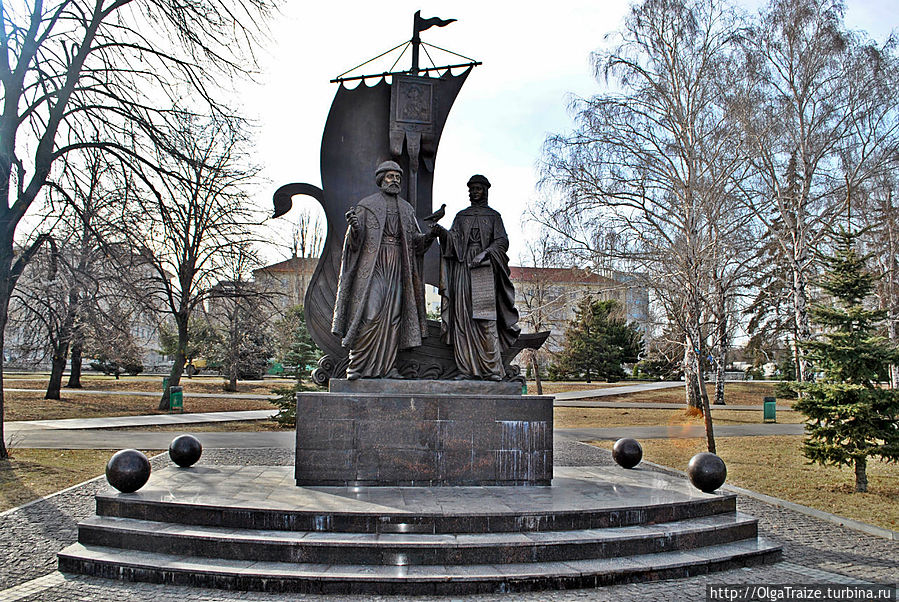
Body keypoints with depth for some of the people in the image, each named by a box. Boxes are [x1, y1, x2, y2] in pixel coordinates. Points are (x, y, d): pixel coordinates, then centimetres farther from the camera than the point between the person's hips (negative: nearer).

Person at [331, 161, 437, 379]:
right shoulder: (366, 205, 4)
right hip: (373, 265, -5)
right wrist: (354, 227, -24)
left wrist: (429, 236, -3)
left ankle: (386, 367, 4)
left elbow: (415, 241, 16)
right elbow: (356, 241, -2)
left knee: (393, 316, 1)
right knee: (370, 314, -14)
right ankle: (357, 365, -7)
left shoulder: (406, 209, 18)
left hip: (397, 267, 5)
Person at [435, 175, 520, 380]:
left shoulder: (493, 216, 15)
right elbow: (453, 239, 7)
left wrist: (485, 253, -13)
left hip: (484, 269, -2)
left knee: (485, 318, -12)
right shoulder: (461, 216, 20)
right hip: (462, 267, 3)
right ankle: (465, 368, -5)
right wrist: (441, 232, -14)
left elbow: (502, 241, 4)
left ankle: (492, 369, -12)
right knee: (462, 316, -6)